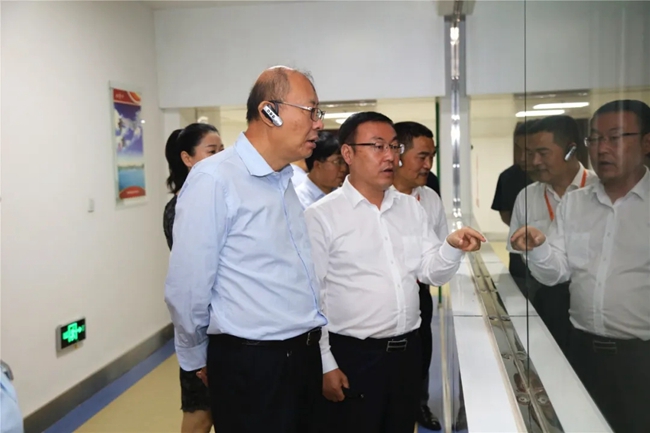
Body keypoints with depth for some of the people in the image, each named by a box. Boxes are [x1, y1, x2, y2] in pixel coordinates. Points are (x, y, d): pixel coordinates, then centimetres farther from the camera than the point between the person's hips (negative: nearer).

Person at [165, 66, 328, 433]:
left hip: (304, 355, 8)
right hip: (252, 364, -8)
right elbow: (186, 288, -13)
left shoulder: (286, 181, 9)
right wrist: (198, 359, 0)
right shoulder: (214, 180, -17)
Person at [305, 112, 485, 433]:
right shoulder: (321, 216, -10)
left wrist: (453, 247, -13)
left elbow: (433, 273, 7)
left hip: (407, 351, 5)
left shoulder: (411, 208, 7)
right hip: (352, 357, -5)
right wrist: (324, 364, -10)